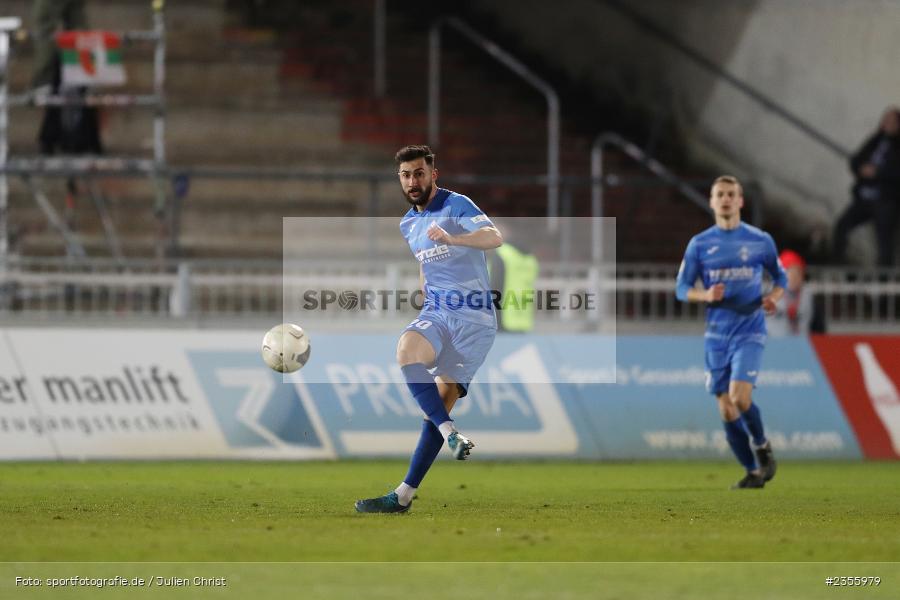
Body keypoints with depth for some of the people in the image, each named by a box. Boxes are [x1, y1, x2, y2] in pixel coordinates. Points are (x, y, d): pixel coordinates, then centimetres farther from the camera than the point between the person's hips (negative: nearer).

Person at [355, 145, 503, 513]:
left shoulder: (456, 206, -9)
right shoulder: (408, 224, 14)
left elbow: (495, 237, -28)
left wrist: (452, 238, -44)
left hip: (474, 319, -5)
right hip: (435, 313, 6)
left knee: (442, 400, -12)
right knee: (407, 349, -29)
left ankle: (404, 496, -14)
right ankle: (451, 434, -34)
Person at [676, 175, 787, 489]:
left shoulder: (760, 240, 1)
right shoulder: (699, 244, 3)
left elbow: (780, 277, 14)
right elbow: (682, 289, 5)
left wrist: (773, 296, -8)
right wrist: (706, 295, -15)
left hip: (749, 331, -3)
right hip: (717, 333, 3)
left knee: (739, 396, -22)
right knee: (726, 411, 2)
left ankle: (762, 446, 5)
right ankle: (753, 472, 17)